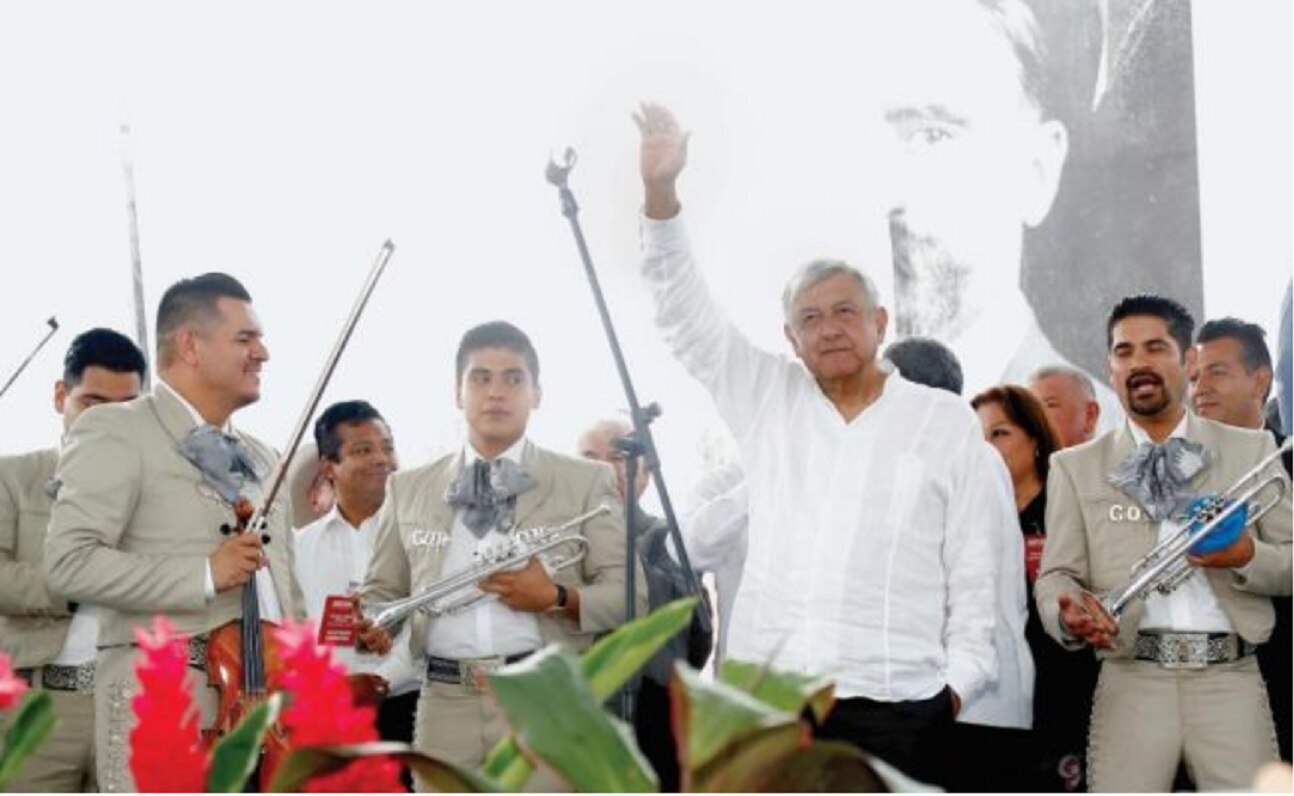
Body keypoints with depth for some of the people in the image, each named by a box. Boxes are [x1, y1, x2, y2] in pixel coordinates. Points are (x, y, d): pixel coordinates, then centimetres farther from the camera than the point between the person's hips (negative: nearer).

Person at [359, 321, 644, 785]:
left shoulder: (585, 482, 8)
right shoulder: (410, 489, 16)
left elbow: (631, 596, 3)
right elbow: (383, 590, 18)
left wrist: (557, 598, -14)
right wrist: (368, 627, -5)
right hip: (446, 704, 3)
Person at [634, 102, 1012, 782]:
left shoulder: (947, 422, 6)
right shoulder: (768, 400, 13)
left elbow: (975, 566, 5)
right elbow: (685, 314, 7)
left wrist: (960, 679, -3)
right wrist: (660, 193, -6)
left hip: (891, 704, -2)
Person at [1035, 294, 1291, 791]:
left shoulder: (1252, 449, 14)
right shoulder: (1075, 467, 13)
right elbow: (1056, 576, 6)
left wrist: (1247, 557, -10)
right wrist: (1070, 612, -16)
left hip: (1231, 679, 0)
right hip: (1131, 681, 0)